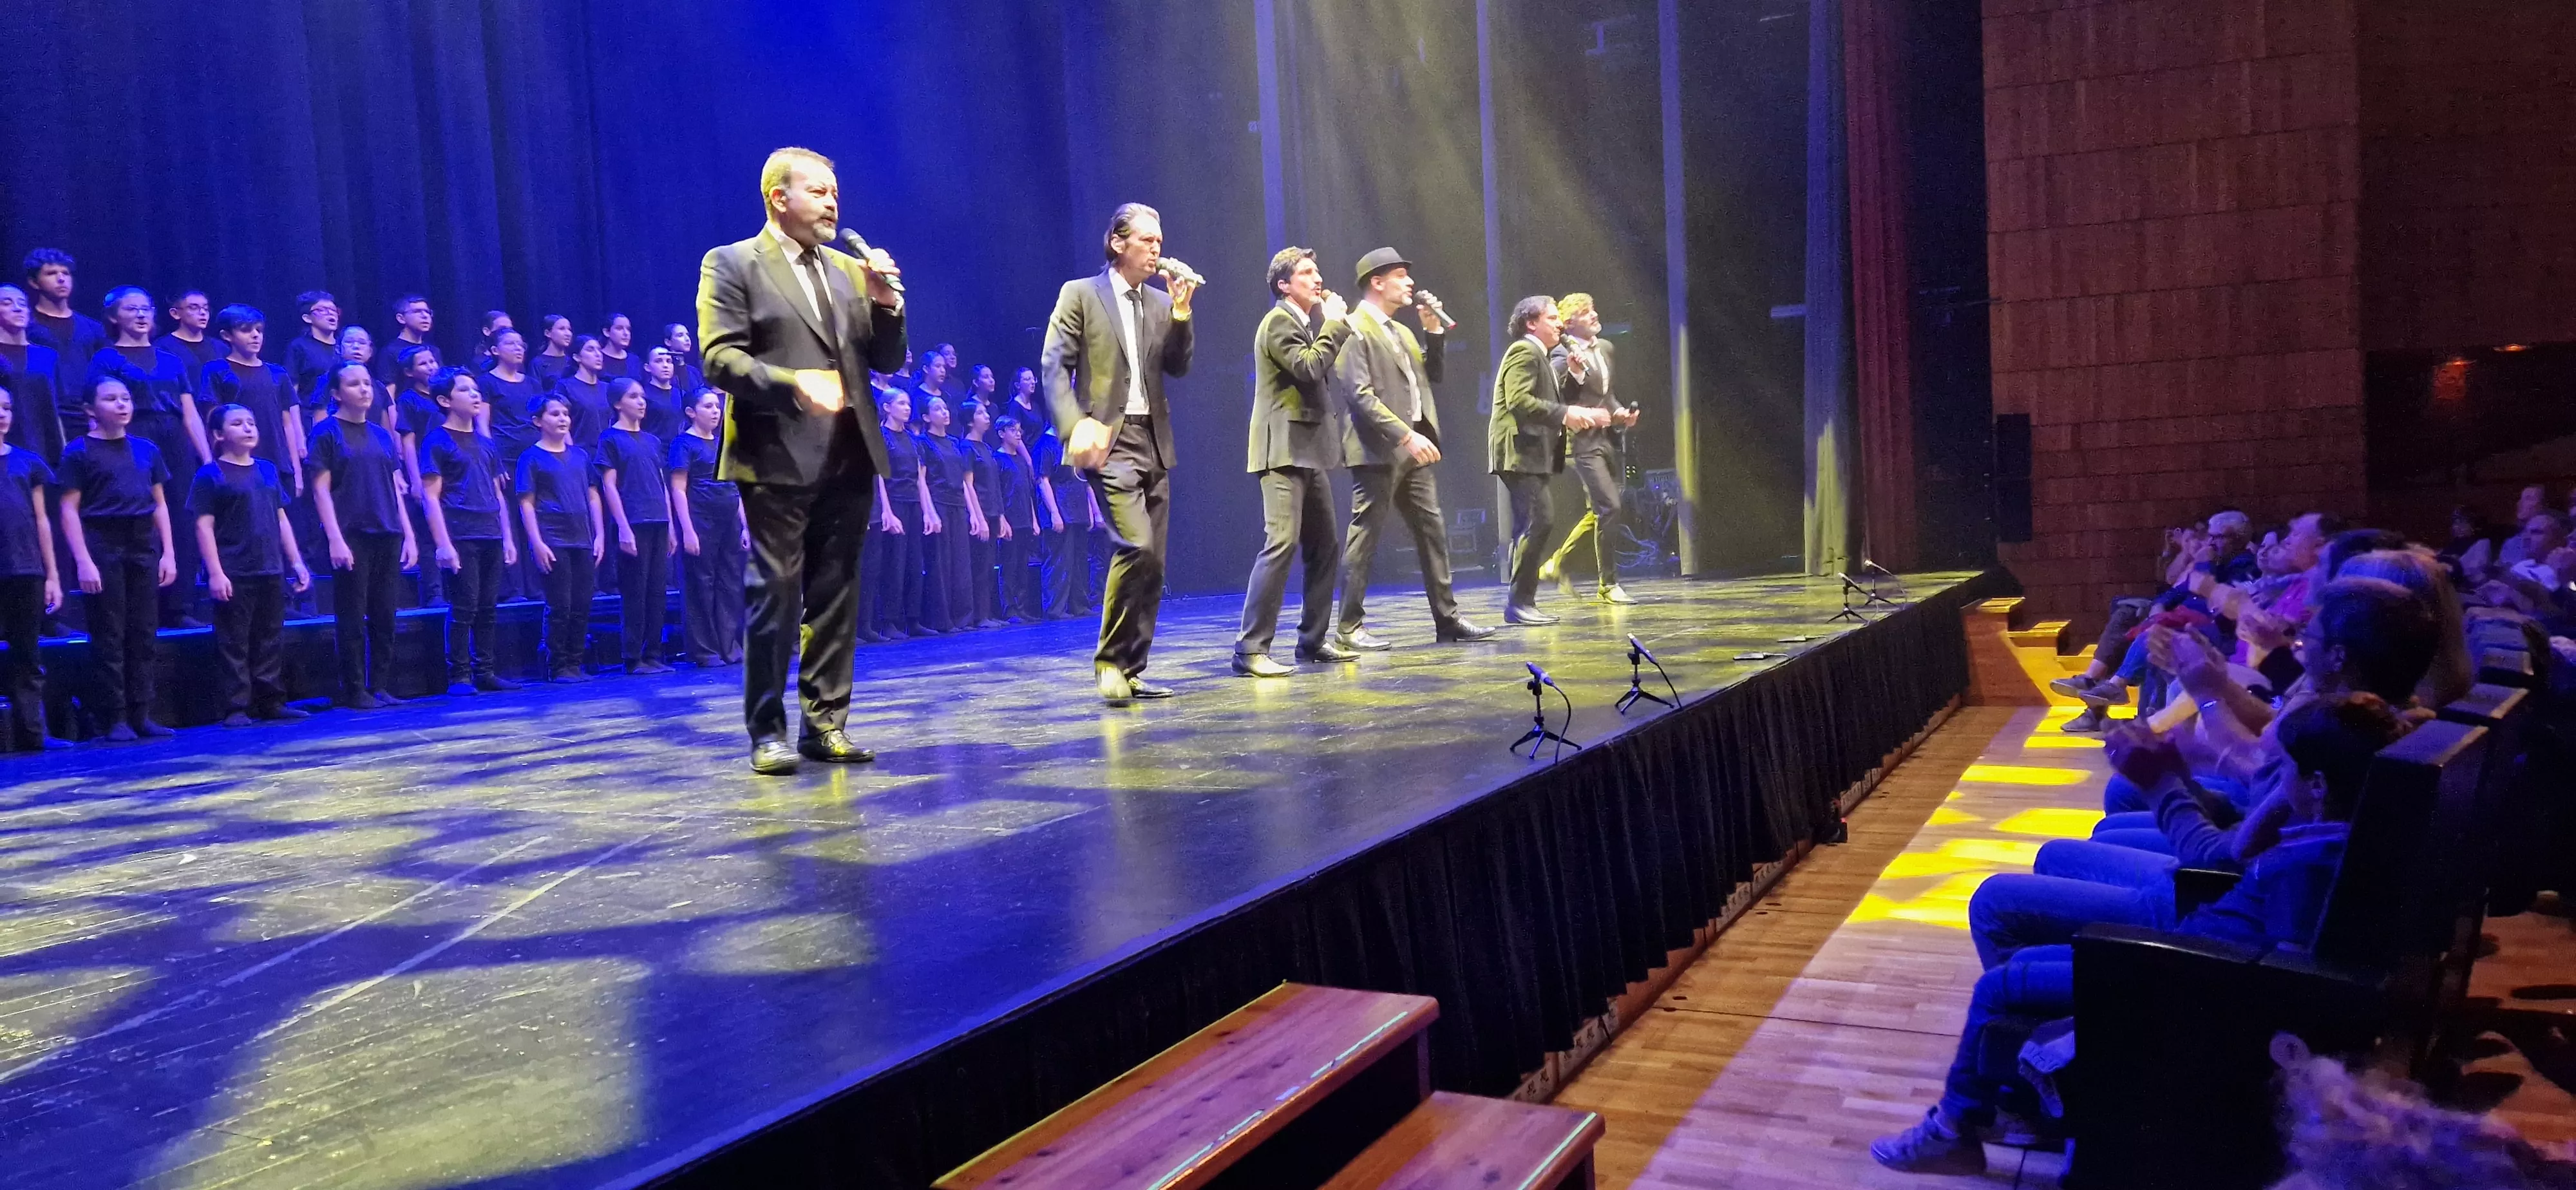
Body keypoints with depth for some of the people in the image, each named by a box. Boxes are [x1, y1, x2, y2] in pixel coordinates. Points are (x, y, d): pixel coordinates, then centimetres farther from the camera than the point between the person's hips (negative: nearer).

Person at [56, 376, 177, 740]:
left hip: (143, 546, 5)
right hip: (102, 546, -5)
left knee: (143, 633, 6)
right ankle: (115, 718, 2)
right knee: (109, 635, -2)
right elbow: (69, 510, -6)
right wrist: (83, 560, -14)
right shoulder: (79, 452, -2)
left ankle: (141, 715, 11)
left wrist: (168, 553, 7)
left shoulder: (146, 450, 12)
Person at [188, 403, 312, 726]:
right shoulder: (210, 475, -2)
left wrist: (296, 562, 13)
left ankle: (271, 701, 15)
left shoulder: (267, 470, 15)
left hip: (272, 572, 5)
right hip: (234, 575, -5)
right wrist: (215, 572, -14)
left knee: (270, 640, 9)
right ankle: (237, 708, 2)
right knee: (234, 643, -2)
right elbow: (204, 526, -7)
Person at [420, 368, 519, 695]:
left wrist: (507, 538, 14)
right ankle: (459, 676, 0)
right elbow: (430, 496, -8)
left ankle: (486, 672, 13)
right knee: (464, 607, -6)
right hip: (460, 539, -6)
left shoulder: (485, 444, 18)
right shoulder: (437, 441, -2)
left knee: (488, 607, 7)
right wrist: (442, 544, -15)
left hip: (490, 538, 6)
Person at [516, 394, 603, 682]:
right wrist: (537, 542, -13)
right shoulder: (532, 458, 0)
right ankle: (559, 667, 4)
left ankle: (576, 664, 14)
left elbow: (593, 497, 15)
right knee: (560, 607, -4)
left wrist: (599, 535, 7)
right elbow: (527, 504, -5)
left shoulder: (580, 455, 15)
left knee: (582, 606, 5)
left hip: (583, 540, 5)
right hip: (553, 542, -5)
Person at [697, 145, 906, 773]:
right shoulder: (730, 264, 1)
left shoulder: (850, 270, 18)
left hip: (849, 458, 6)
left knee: (837, 599, 8)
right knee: (776, 597, -2)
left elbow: (886, 361, 15)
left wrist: (886, 303, -2)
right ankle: (768, 731, 6)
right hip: (779, 460, -5)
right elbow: (720, 358, -10)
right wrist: (791, 382, -24)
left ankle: (826, 722, 16)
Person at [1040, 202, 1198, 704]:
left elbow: (1178, 367, 9)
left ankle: (1131, 671, 13)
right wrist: (1075, 425, -19)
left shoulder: (1162, 304, 17)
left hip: (1154, 441, 6)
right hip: (1108, 439, -6)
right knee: (1136, 546, -21)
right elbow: (1053, 367, -5)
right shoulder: (1080, 295, 1)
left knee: (1152, 561, 5)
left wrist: (1181, 312, -4)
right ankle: (1110, 660, -6)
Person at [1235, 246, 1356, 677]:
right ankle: (1251, 649, -17)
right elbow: (1309, 368, -21)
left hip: (1309, 451, 10)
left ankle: (1313, 639, 18)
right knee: (1282, 543, -17)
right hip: (1284, 450, -10)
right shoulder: (1279, 322, -8)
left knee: (1326, 546, 10)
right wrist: (1335, 323, -10)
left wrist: (1336, 324, 14)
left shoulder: (1306, 325, 22)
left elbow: (1320, 375, 21)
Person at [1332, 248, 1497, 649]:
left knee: (1433, 531, 9)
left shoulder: (1400, 332, 20)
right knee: (1364, 537, -4)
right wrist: (1406, 435, -23)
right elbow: (1360, 395, -18)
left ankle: (1447, 617, 15)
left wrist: (1433, 330, 10)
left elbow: (1431, 375, 22)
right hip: (1379, 450, -9)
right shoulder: (1355, 330, -9)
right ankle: (1349, 627, 3)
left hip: (1412, 449, 9)